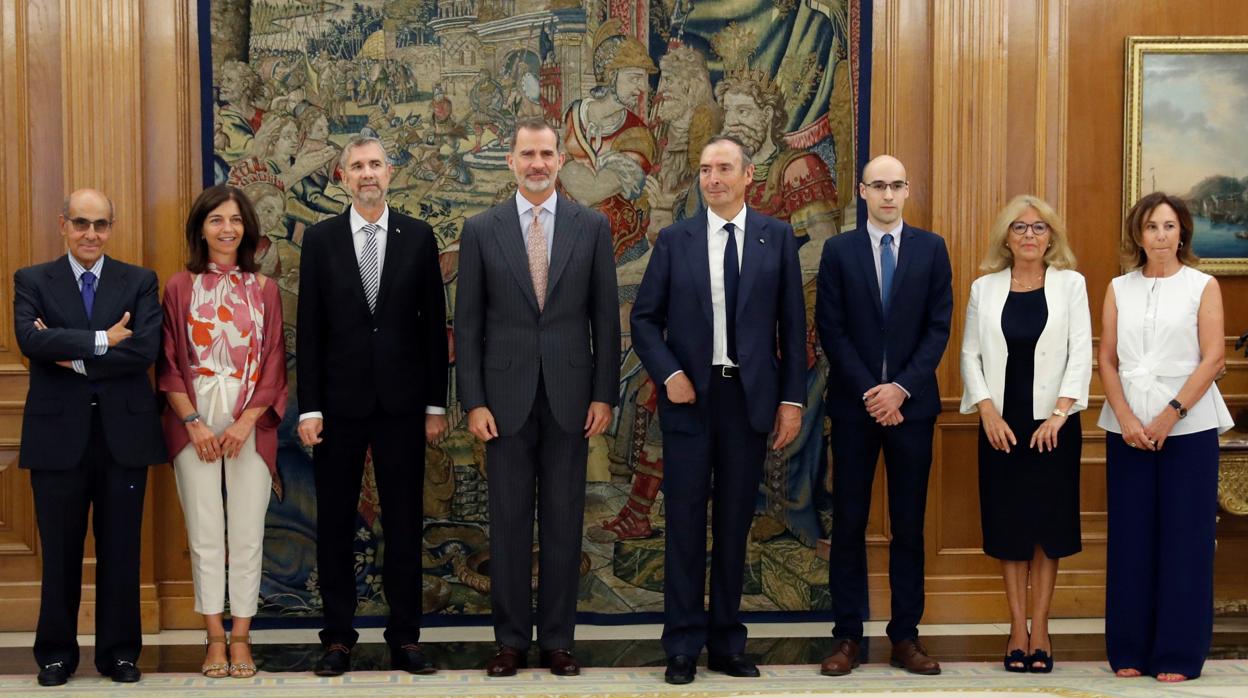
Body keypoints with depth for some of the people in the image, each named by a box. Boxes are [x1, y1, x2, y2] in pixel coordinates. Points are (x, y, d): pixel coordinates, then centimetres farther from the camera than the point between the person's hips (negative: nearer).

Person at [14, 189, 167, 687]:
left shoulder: (140, 282, 5)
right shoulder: (32, 281, 5)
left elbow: (146, 348, -10)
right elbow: (29, 340, -14)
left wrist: (74, 358, -12)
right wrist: (102, 340, -17)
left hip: (124, 434, 0)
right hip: (59, 434, 0)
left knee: (121, 549, 7)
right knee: (60, 551, 7)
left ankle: (119, 651, 18)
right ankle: (56, 653, 20)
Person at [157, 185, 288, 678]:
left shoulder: (263, 289, 7)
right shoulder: (179, 287, 6)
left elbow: (273, 362, 4)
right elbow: (168, 364, 3)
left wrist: (245, 423, -7)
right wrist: (194, 423, -8)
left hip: (250, 424, 1)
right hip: (193, 422, 0)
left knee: (247, 532, 0)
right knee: (205, 533, 1)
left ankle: (240, 638, 8)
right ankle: (215, 639, 8)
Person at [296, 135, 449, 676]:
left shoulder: (418, 237, 3)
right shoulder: (321, 239, 2)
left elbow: (434, 324, 4)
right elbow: (309, 330, 1)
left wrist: (436, 403, 1)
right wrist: (309, 407, -4)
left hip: (401, 403, 0)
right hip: (339, 403, 0)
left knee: (404, 524, 5)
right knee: (334, 524, 6)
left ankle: (405, 637, 14)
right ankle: (338, 637, 16)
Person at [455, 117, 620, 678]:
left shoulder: (592, 227, 4)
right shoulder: (481, 229, 3)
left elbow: (606, 317, 4)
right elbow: (467, 323, 2)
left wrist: (604, 395, -1)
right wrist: (473, 401, -4)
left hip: (569, 395, 0)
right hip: (506, 396, 0)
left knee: (563, 522, 6)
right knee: (508, 522, 5)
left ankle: (558, 640, 16)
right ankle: (510, 639, 15)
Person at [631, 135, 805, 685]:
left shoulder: (777, 238, 4)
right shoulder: (674, 240, 4)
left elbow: (792, 324, 4)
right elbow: (645, 319, 5)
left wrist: (792, 399, -1)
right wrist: (669, 375, -9)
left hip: (751, 397, 1)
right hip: (690, 395, 0)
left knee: (735, 521, 8)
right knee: (686, 521, 2)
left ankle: (727, 642, 18)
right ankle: (683, 645, 11)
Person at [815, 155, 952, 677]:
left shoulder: (931, 248, 5)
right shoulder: (838, 250, 4)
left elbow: (939, 327, 0)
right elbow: (831, 329, -2)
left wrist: (902, 388, -11)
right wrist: (868, 391, -10)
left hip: (912, 403, 1)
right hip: (854, 403, 0)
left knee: (909, 524, 5)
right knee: (849, 522, 2)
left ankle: (906, 636, 12)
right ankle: (847, 636, 9)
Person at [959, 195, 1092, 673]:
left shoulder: (1070, 284, 2)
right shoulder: (984, 288, 6)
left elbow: (1081, 353, -3)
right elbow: (971, 354, 4)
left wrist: (1058, 415, -12)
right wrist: (988, 413, -7)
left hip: (1053, 423, -1)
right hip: (1001, 423, 1)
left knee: (1048, 523, 2)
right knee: (1008, 525, 3)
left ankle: (1039, 629, 10)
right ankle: (1018, 629, 10)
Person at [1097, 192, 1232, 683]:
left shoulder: (1203, 286, 3)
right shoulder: (1119, 289, 10)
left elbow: (1213, 357, -4)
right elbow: (1107, 359, 6)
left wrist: (1171, 415, -12)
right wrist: (1126, 418, -7)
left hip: (1188, 426, -2)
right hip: (1127, 426, 2)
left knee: (1184, 538, -1)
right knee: (1130, 537, 3)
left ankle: (1179, 654, 8)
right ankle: (1130, 650, 12)